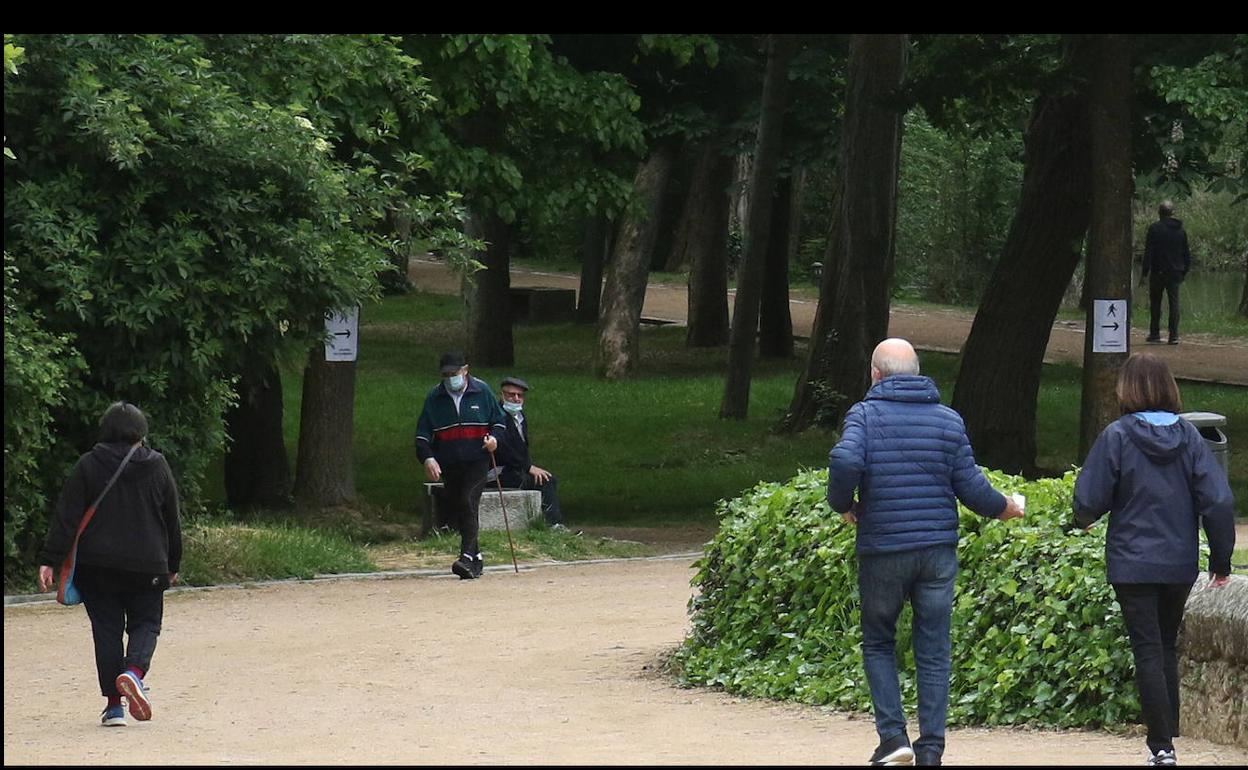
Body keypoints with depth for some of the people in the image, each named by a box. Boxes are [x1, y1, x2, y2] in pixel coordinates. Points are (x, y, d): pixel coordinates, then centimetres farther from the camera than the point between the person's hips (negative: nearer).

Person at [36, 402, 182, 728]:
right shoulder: (157, 466, 2)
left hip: (97, 566, 0)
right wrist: (172, 564, 20)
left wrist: (49, 560, -5)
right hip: (147, 566, 0)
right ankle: (134, 670, -20)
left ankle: (113, 703, 2)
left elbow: (66, 517, -6)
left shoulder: (89, 465, -2)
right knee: (145, 623, 11)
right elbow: (173, 519, 9)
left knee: (106, 628, 6)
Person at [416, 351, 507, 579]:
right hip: (448, 465, 3)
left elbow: (498, 420, 12)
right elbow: (423, 432, 5)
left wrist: (494, 437, -9)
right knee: (458, 509, 7)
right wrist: (427, 458, -9)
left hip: (476, 461, -3)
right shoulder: (435, 397, 5)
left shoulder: (481, 391, 3)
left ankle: (468, 557, -26)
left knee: (468, 502, -19)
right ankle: (476, 558, 19)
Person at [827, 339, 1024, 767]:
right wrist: (1004, 509, 20)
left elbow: (844, 462, -21)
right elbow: (970, 486, 1)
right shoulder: (948, 419, 5)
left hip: (882, 551, -2)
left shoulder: (864, 414, -3)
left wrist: (842, 505, -3)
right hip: (938, 551, 2)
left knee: (877, 643, 13)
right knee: (934, 651, 7)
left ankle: (893, 735, 0)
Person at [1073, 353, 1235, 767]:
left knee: (1148, 653, -1)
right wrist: (1221, 558, 7)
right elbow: (1218, 500, -3)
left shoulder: (1117, 436, -11)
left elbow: (1089, 500, -9)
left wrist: (1084, 519, 15)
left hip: (1133, 565, -4)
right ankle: (1166, 734, 21)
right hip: (1180, 564, 4)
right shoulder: (1189, 436, -1)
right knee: (1167, 648, 19)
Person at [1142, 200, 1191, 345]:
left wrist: (1145, 271, -7)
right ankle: (1174, 335, -3)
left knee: (1155, 303, 6)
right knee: (1174, 303, 3)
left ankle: (1155, 333, 7)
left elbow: (1148, 252, -9)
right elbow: (1187, 253, 13)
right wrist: (1184, 271, 20)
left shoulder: (1154, 228, -6)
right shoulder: (1180, 230, 9)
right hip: (1175, 272, 4)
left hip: (1158, 272, -4)